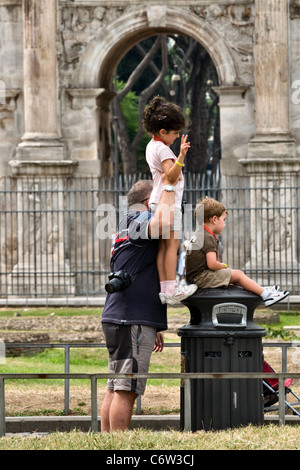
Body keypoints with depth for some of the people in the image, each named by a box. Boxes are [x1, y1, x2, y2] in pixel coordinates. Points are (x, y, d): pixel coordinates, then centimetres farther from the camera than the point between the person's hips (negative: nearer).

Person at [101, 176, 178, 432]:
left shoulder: (128, 224, 26)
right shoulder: (137, 220, -6)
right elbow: (164, 223, -31)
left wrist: (153, 328, 31)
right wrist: (168, 187, -15)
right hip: (132, 321, -11)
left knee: (117, 389, 9)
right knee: (126, 389, -11)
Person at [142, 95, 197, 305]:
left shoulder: (152, 146, 15)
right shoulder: (162, 149, -15)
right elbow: (171, 176, -27)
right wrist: (181, 156, -37)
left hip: (157, 202, 10)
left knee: (163, 245, 5)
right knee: (172, 244, -10)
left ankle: (164, 289, 1)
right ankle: (172, 290, -15)